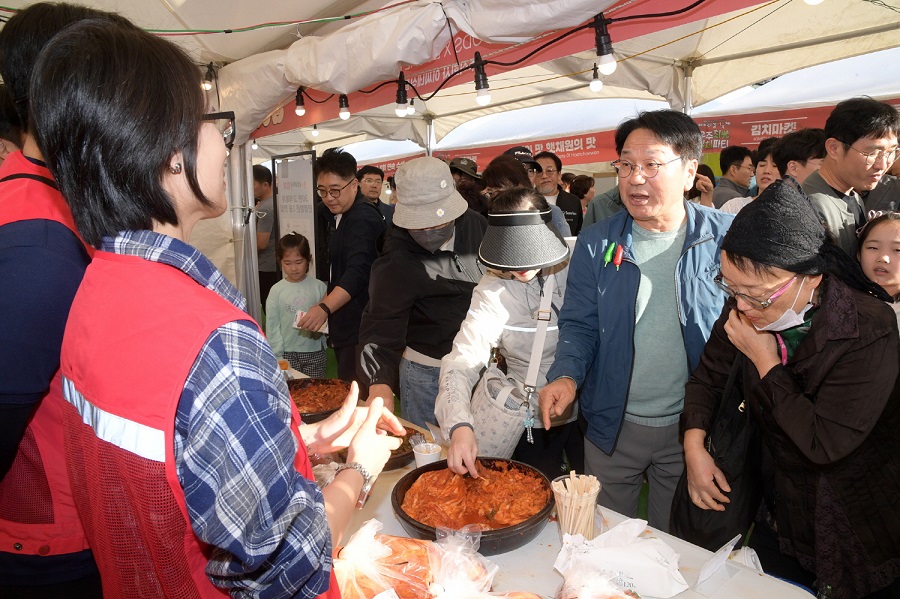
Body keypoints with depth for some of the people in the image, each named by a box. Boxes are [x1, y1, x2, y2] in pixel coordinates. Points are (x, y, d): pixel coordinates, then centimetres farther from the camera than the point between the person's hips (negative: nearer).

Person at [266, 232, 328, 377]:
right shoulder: (277, 290, 0)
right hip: (288, 353, 0)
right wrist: (278, 356, -2)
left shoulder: (318, 286, -1)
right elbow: (272, 326, 2)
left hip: (315, 350, 0)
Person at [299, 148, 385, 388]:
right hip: (343, 322, 10)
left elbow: (358, 272, -30)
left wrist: (325, 308, -40)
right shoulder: (335, 215, 14)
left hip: (360, 325, -10)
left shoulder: (363, 218, -18)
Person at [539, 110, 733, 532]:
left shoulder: (725, 237, -8)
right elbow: (579, 324, 0)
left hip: (690, 427, -1)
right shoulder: (595, 244, -4)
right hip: (612, 425, 1)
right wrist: (567, 375, -20)